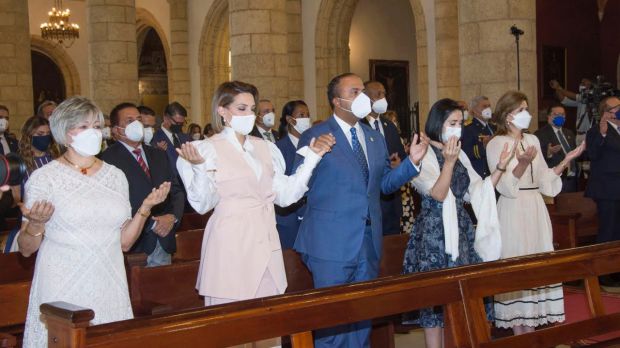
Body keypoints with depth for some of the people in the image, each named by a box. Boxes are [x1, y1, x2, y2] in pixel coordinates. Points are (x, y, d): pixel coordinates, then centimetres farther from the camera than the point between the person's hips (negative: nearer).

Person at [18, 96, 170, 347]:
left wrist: (145, 208, -3)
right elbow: (26, 249, -2)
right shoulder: (44, 177, -3)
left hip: (109, 286, 4)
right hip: (62, 288, -3)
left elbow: (124, 242, 10)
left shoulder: (115, 176, 9)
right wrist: (36, 224, -21)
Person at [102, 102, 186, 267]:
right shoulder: (109, 158, -7)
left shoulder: (158, 155, 17)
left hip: (163, 242, 6)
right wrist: (151, 225, -12)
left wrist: (173, 216, -5)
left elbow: (177, 190, 15)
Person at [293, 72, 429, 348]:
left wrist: (412, 162, 0)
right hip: (332, 242, -6)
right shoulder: (314, 137, -7)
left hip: (369, 241, 6)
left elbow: (384, 183, 14)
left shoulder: (375, 138, 13)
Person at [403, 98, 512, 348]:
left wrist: (500, 167, 0)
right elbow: (438, 195, -19)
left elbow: (477, 192, 9)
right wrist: (449, 162, -29)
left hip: (461, 230, 7)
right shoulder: (424, 155, -9)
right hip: (434, 233, -7)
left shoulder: (459, 154, 11)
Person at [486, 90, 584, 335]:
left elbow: (544, 179, 12)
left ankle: (532, 325, 14)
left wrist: (566, 160, 3)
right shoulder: (497, 144, -6)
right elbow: (505, 186, -14)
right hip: (513, 211, -6)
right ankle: (518, 330, 4)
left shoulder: (532, 140, 12)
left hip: (536, 210, 6)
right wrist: (522, 163, -28)